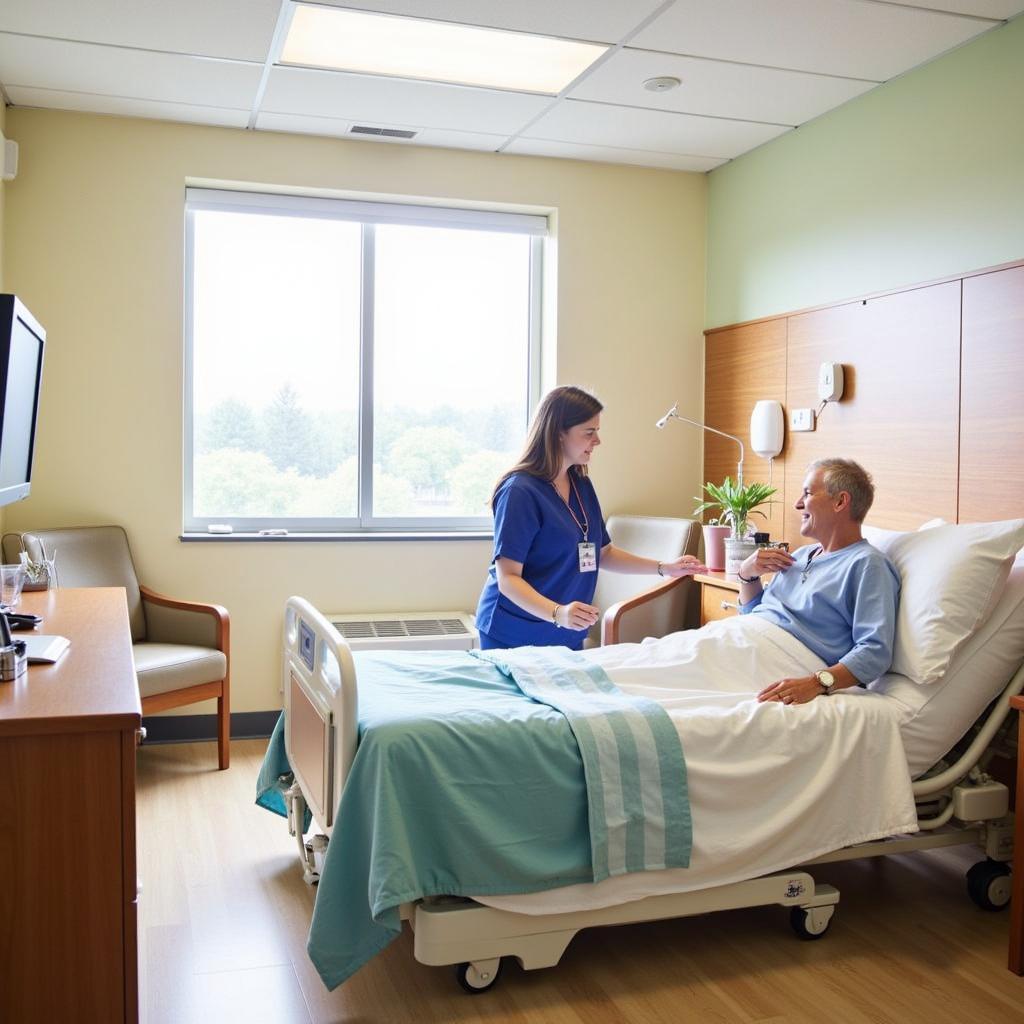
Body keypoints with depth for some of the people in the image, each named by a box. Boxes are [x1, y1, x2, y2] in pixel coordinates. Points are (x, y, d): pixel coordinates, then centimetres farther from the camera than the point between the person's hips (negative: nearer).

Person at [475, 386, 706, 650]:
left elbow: (602, 553, 18)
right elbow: (508, 577, -22)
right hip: (514, 638, -7)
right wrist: (558, 613, -37)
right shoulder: (520, 491, -18)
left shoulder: (582, 486, 6)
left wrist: (663, 568, 9)